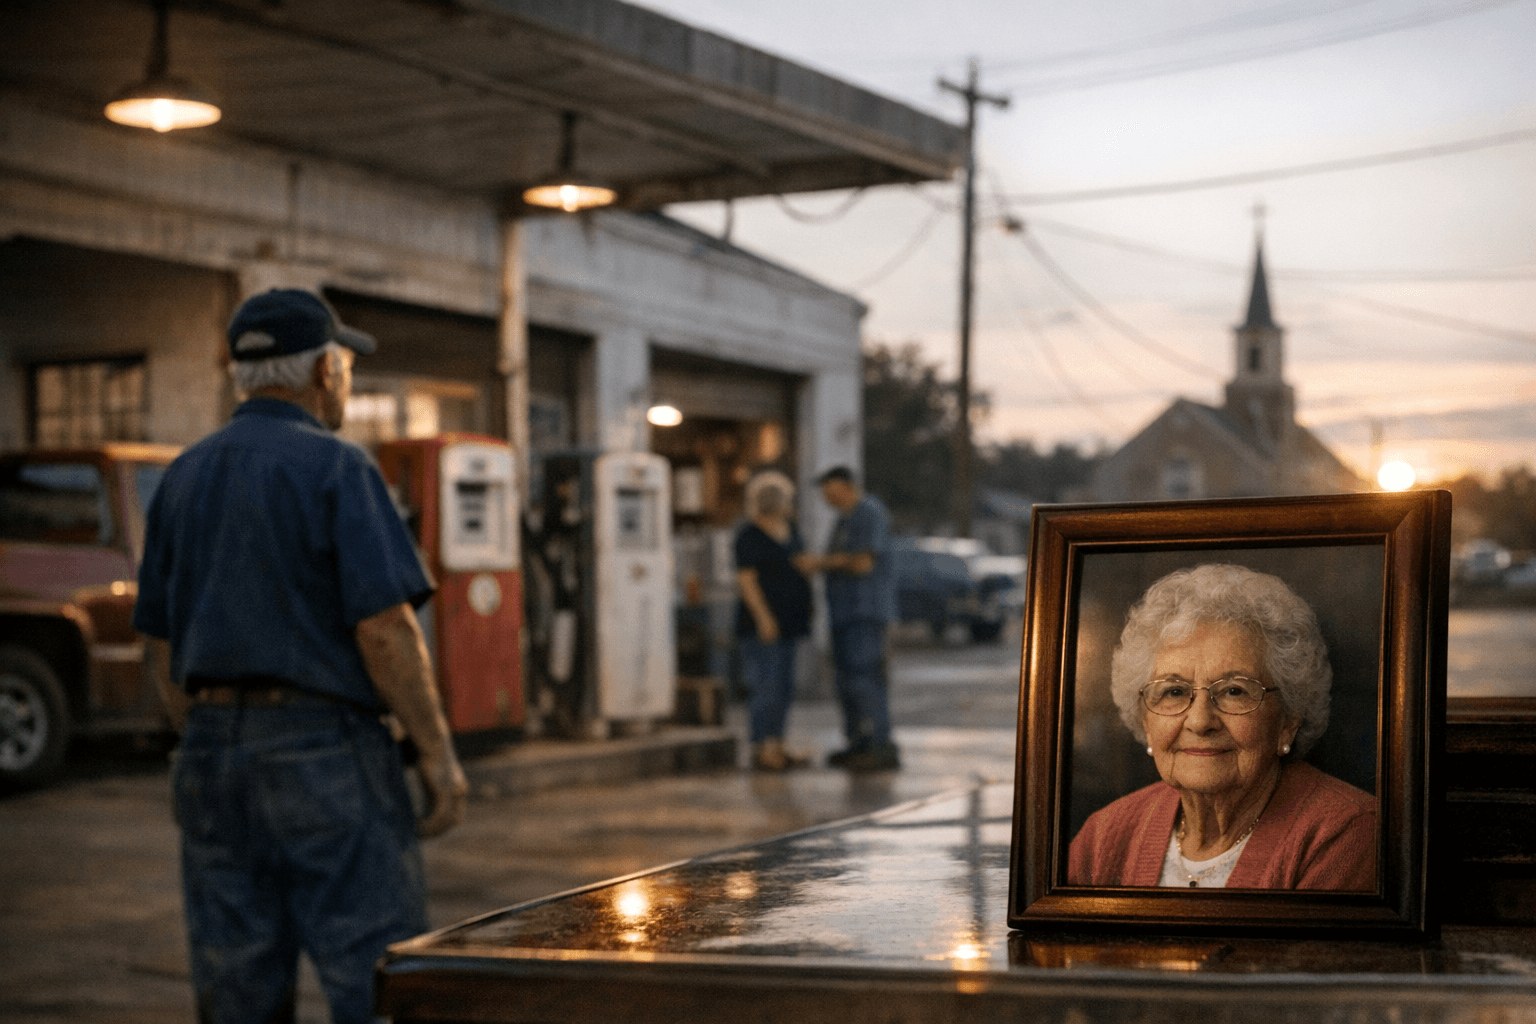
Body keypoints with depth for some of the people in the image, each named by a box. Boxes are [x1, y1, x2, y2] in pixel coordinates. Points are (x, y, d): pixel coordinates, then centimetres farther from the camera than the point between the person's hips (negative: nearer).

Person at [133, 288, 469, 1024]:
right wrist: (437, 753, -9)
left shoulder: (184, 477, 12)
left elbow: (164, 647, 14)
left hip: (212, 749, 7)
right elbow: (384, 630, -15)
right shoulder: (335, 468, -8)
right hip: (323, 744, -6)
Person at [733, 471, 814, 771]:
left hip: (788, 621, 8)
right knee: (766, 685, -12)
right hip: (762, 622, -8)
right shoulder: (750, 535, -11)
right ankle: (762, 750, -11)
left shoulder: (790, 530, 12)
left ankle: (776, 747, 14)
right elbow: (745, 579, -15)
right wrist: (763, 617, -21)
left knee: (783, 686, 9)